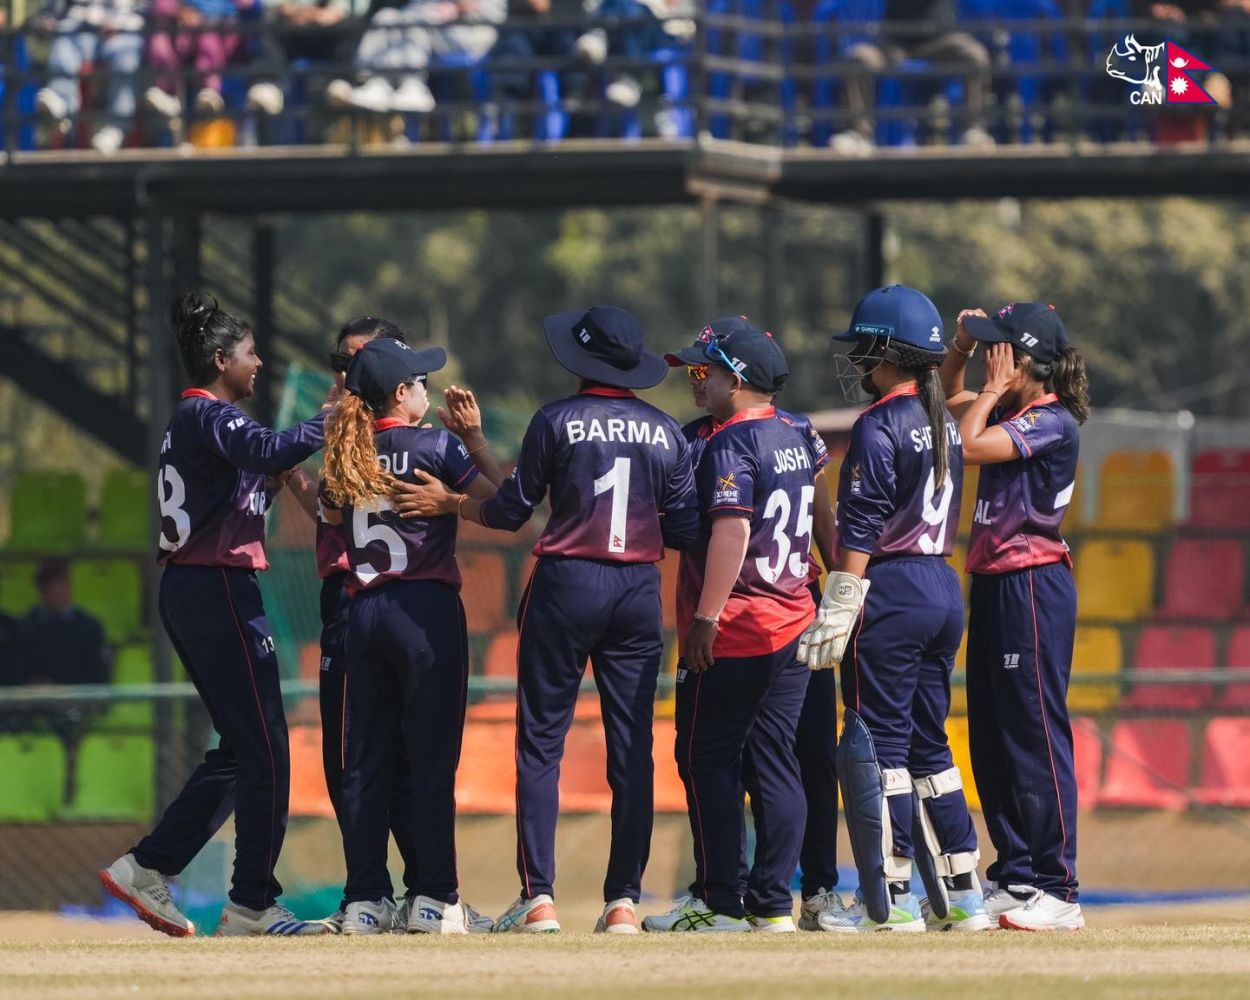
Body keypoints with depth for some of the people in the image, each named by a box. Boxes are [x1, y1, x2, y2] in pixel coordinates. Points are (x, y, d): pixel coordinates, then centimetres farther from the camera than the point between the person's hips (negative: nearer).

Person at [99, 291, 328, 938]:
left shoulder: (187, 422, 20)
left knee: (242, 748, 14)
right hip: (218, 589, -10)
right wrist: (334, 418, -24)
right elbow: (267, 450, -29)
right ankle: (252, 904, -7)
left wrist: (268, 486, 9)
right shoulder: (210, 416, -11)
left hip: (185, 592, 10)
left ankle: (147, 868, 12)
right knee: (264, 750, -7)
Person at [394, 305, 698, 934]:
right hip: (639, 590, 3)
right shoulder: (666, 432, 5)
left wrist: (447, 503, 14)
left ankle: (539, 898, -5)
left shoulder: (557, 421, -5)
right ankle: (624, 901, 1)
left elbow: (510, 512, -1)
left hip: (566, 585, -3)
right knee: (632, 749, 5)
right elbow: (685, 530, 4)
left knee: (541, 744, 2)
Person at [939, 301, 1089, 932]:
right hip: (993, 584, 10)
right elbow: (950, 397, 31)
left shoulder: (1053, 422, -13)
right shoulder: (1009, 412, 13)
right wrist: (961, 350, 13)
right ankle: (1014, 877, 16)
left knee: (1036, 736, -10)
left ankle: (1058, 893, -9)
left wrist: (995, 389, -9)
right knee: (990, 738, 11)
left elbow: (970, 446, -23)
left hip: (1033, 587, -10)